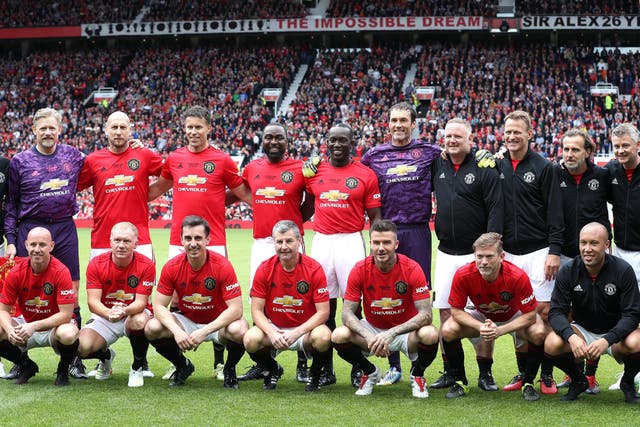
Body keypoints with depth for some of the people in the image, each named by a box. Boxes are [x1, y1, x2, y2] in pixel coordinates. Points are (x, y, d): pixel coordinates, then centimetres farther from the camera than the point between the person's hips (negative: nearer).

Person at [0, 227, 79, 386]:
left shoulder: (61, 271, -19)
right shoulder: (16, 272, -9)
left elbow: (66, 314, -22)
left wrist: (34, 326, -31)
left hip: (55, 325, -4)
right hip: (26, 324, 4)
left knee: (68, 335, -38)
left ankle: (63, 371, -2)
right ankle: (26, 366, 8)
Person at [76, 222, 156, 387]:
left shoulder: (146, 265, -13)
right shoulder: (96, 264, -10)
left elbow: (141, 301, -18)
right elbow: (93, 301, -17)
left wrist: (124, 311, -42)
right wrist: (109, 313, -40)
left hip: (133, 314, -1)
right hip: (104, 316, 1)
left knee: (140, 321, -39)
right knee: (82, 347, -26)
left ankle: (138, 367, -10)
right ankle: (105, 356, 16)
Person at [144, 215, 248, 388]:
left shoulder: (222, 265, -21)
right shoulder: (172, 267, -13)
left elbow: (236, 309, -24)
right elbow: (159, 306, -11)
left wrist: (204, 331, -33)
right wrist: (177, 331, -30)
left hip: (218, 322, -3)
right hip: (186, 320, 3)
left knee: (239, 330, -35)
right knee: (152, 328, -23)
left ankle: (230, 369, 1)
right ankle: (183, 366, 7)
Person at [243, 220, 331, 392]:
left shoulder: (314, 269, -12)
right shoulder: (265, 269, -7)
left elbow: (323, 312, -13)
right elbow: (257, 310, -6)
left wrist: (297, 333, -26)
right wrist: (272, 333, -25)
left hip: (305, 329, -2)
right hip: (273, 327, 2)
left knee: (323, 337, -34)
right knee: (250, 339, -29)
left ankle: (315, 374, 1)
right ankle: (273, 370, 6)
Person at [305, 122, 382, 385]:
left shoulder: (365, 175, 2)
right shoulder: (315, 172, 11)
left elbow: (375, 216, 2)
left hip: (351, 241, -3)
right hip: (321, 242, 3)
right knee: (324, 305, 5)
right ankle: (326, 368, 11)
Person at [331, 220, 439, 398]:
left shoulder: (412, 269, -18)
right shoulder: (360, 270, -13)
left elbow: (425, 314, -24)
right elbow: (347, 312, -14)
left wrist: (392, 333, -37)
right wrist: (368, 336, -33)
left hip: (405, 330, -2)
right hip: (372, 328, 2)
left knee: (430, 334, -34)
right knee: (339, 335, -26)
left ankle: (417, 374, 1)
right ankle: (370, 372, 5)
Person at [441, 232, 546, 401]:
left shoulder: (518, 276, -34)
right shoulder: (463, 275, -30)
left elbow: (530, 315, -27)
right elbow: (456, 311, -19)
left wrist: (500, 330, -38)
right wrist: (481, 327, -36)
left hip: (514, 316, -1)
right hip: (480, 316, 1)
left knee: (538, 333, -31)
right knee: (448, 330, -24)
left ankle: (528, 383, -7)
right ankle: (460, 381, -2)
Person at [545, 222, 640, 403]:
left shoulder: (623, 270, -16)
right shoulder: (568, 272, -10)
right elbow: (557, 312, -13)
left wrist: (607, 340, -35)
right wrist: (571, 337, -35)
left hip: (615, 333, -2)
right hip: (582, 330, 2)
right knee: (552, 343, -29)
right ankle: (578, 381, 4)